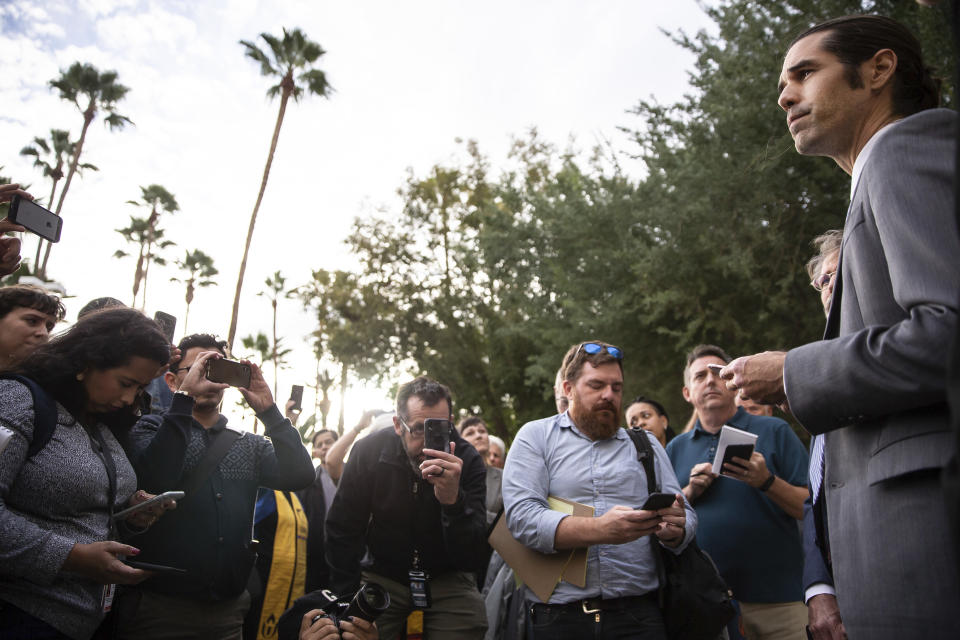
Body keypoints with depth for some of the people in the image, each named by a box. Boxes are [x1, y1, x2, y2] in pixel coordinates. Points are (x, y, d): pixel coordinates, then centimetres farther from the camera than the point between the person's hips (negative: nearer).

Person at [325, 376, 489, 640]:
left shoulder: (467, 460, -19)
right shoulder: (369, 451, -16)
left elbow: (474, 559, -25)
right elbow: (342, 531, -4)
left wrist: (453, 500, -42)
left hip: (447, 579, 0)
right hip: (383, 575, 0)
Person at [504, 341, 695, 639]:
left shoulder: (645, 444, 13)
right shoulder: (534, 436, 3)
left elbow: (688, 518, 8)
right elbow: (522, 517, -11)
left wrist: (674, 529, -16)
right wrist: (599, 530, -24)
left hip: (637, 615, 2)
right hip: (557, 616, -2)